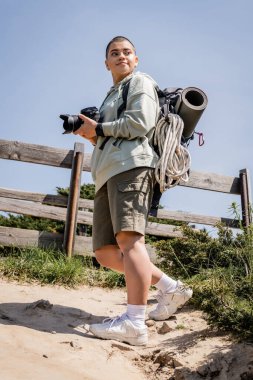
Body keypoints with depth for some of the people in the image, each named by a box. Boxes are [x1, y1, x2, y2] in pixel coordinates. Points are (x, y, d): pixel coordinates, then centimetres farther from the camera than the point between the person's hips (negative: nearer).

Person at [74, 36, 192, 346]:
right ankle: (170, 289, 4)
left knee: (128, 239, -24)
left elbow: (141, 123, -5)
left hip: (130, 165, -8)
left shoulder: (141, 82, 13)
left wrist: (98, 128, 2)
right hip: (107, 173, 9)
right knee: (105, 252, -1)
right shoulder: (110, 97, 37)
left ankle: (134, 323, -28)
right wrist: (93, 137, 15)